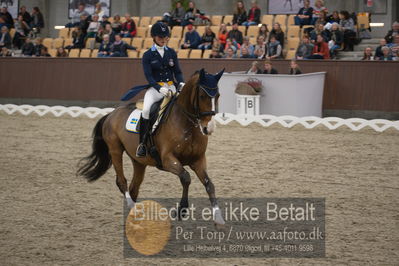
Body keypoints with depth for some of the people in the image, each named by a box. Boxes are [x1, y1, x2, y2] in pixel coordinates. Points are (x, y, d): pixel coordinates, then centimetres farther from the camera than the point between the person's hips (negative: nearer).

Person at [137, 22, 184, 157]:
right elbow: (148, 76, -7)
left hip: (171, 87, 3)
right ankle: (142, 142, -20)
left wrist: (181, 83, -10)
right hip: (155, 88, -3)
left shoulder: (171, 53, 12)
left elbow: (177, 71, 12)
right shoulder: (148, 55, 2)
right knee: (146, 109, -29)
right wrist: (160, 88, -24)